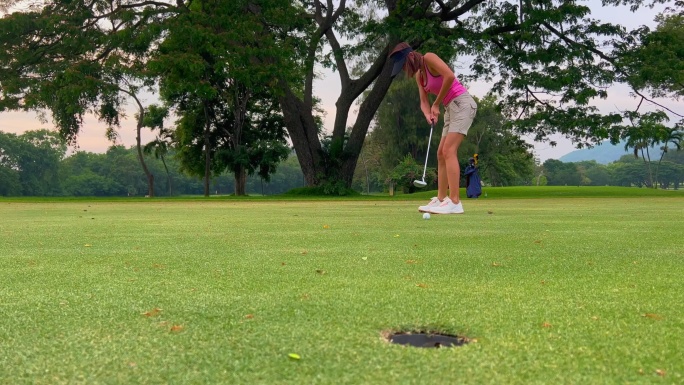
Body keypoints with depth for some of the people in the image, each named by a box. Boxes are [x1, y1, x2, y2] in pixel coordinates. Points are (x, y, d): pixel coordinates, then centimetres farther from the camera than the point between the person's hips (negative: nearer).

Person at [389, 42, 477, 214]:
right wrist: (428, 114, -13)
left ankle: (454, 202, -21)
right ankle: (441, 200, 7)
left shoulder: (429, 58, -11)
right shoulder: (419, 75, 14)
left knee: (449, 151, -17)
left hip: (462, 103, -10)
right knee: (441, 153, 6)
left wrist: (437, 104, -14)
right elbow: (424, 102, 11)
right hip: (451, 108, 10)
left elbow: (449, 76, -25)